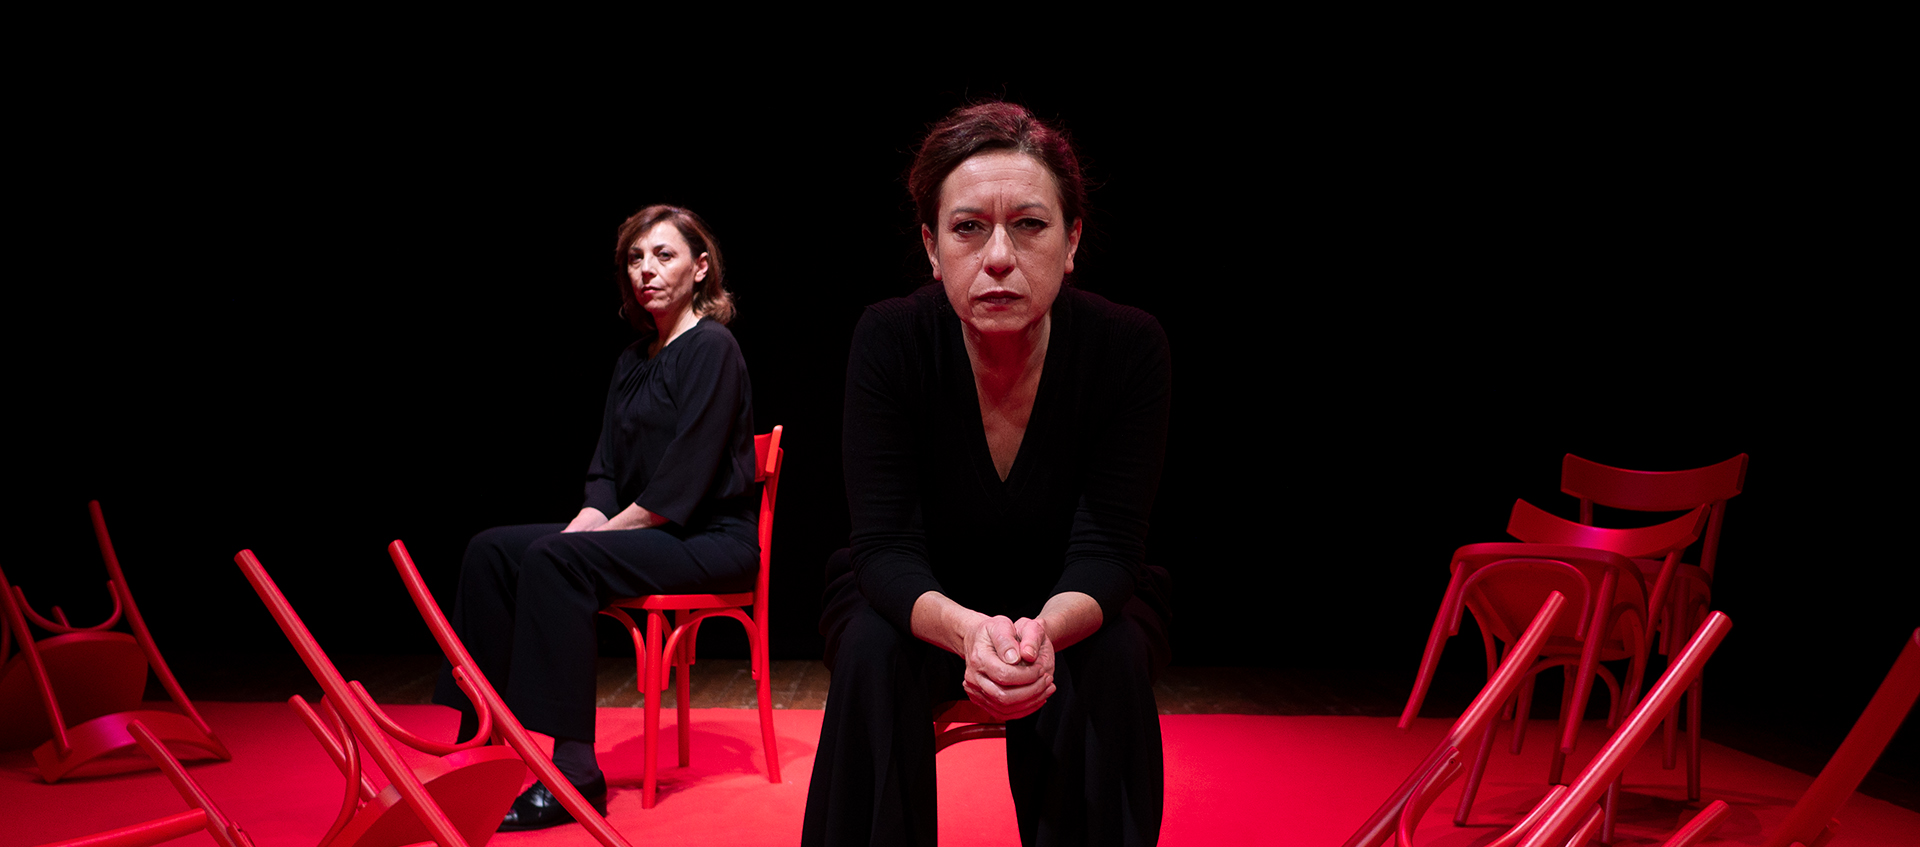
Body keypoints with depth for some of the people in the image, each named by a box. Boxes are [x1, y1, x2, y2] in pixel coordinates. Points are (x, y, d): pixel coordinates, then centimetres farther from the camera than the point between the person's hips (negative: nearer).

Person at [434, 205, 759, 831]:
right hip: (644, 534, 9)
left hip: (714, 540, -8)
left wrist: (608, 528, -15)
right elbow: (607, 470, 14)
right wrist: (586, 521, -4)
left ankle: (573, 772, -25)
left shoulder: (712, 350, -10)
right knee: (492, 549, -7)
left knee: (557, 560, -28)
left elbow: (683, 481, -17)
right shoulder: (634, 360, 17)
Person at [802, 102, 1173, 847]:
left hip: (1073, 609, 0)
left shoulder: (1129, 346, -21)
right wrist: (965, 630, -44)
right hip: (920, 604, 0)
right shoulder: (889, 339, -21)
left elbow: (1103, 550, -20)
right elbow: (886, 547, -23)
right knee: (873, 650, -29)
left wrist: (1047, 629, -43)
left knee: (1110, 659, -30)